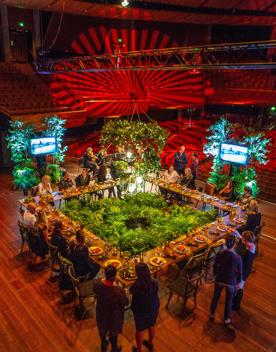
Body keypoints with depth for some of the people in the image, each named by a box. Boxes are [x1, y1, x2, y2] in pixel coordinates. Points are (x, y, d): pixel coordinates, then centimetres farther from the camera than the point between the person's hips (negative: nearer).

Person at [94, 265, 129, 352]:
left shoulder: (97, 284, -29)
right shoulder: (119, 290, -40)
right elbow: (125, 302, -20)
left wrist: (104, 280, -3)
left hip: (101, 312, 4)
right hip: (114, 315, -4)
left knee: (102, 329, 33)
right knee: (113, 332, 26)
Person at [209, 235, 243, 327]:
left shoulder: (219, 254, -21)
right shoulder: (238, 258, -27)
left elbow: (215, 268, -6)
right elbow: (240, 273, -12)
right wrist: (238, 282, 7)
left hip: (219, 280, 2)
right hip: (231, 282, -2)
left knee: (215, 297, 25)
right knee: (228, 301, 23)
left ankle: (212, 315, 46)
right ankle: (226, 320, 43)